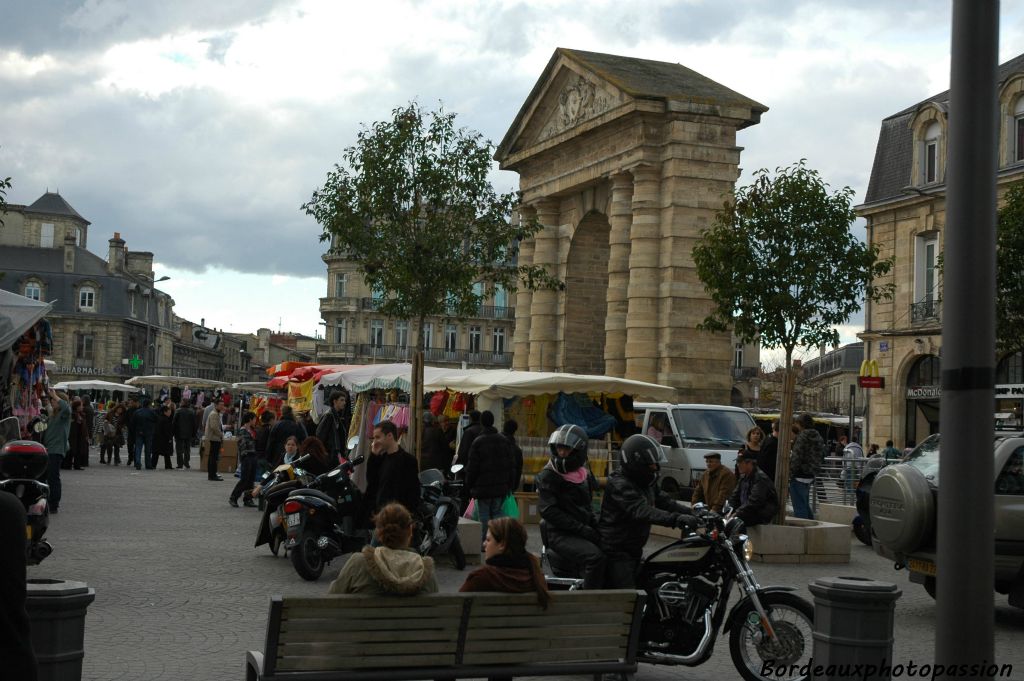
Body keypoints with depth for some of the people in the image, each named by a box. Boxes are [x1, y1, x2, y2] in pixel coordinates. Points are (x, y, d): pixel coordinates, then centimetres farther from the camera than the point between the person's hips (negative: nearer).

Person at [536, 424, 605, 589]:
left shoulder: (583, 475, 15)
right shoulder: (547, 476, -6)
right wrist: (582, 529, -19)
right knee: (596, 557, -30)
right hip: (560, 534, -7)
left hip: (583, 531, 7)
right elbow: (547, 511, -15)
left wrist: (596, 525, 4)